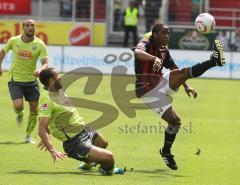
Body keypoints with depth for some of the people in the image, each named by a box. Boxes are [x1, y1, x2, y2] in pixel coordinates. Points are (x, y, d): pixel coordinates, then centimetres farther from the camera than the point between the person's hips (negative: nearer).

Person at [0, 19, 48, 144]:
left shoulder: (40, 44, -8)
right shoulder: (13, 41, -5)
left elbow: (45, 63, -14)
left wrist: (40, 70, -35)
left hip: (31, 80, 2)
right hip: (15, 80, -2)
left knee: (34, 109, 3)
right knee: (18, 105, -22)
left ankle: (28, 136, 23)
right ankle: (19, 114, 18)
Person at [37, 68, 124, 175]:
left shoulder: (57, 90, 3)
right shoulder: (46, 99, -27)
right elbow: (41, 130, -33)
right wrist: (52, 151, -42)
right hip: (74, 143, -11)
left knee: (103, 143, 40)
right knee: (108, 157, -25)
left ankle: (88, 163, 67)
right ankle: (107, 170, 10)